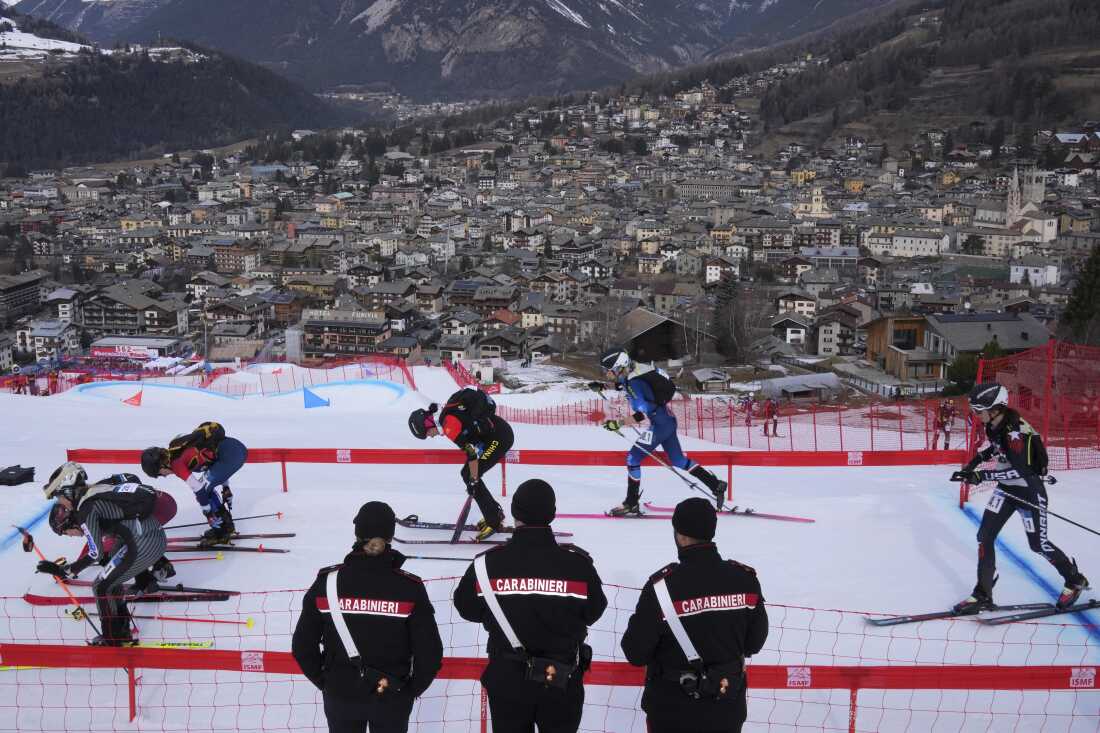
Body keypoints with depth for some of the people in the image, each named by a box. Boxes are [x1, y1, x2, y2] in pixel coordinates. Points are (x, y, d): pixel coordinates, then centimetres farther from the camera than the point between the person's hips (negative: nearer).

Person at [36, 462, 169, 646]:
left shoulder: (85, 506, -8)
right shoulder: (96, 490, 15)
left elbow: (96, 553, -11)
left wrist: (64, 571, -4)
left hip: (141, 544, -8)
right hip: (158, 537, 8)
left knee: (101, 587, 5)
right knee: (111, 581, 23)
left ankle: (112, 640, 14)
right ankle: (122, 632, 32)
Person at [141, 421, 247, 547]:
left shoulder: (175, 462, -8)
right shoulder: (176, 447, 18)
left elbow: (198, 488, -8)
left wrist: (210, 513, 2)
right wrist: (225, 488, 30)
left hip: (230, 455, -10)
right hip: (236, 447, 10)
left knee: (204, 489, -2)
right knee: (206, 486, 21)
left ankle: (221, 531, 7)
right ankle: (226, 525, 28)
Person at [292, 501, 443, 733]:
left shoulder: (327, 582, -14)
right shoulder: (410, 588, -17)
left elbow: (303, 645, -7)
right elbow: (430, 653, -14)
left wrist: (323, 681, 9)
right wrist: (412, 689, 4)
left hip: (340, 695, 1)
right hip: (392, 697, -1)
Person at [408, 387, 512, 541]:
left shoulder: (449, 426, -23)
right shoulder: (445, 412, 6)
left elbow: (471, 453, -23)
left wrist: (473, 480, -14)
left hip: (500, 437, -10)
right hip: (493, 434, 10)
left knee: (470, 477, -7)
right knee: (467, 474, 12)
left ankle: (494, 522, -2)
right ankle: (495, 512, 23)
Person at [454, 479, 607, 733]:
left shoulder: (487, 564, -14)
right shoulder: (577, 563, -15)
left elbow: (467, 609, 0)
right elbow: (593, 612, -2)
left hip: (507, 679, 0)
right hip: (562, 679, 0)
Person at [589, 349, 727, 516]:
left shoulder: (633, 382, -23)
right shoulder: (629, 374, 3)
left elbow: (644, 412, -32)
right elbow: (622, 385, 28)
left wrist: (618, 424, -36)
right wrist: (601, 387, 15)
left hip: (659, 424, -10)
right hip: (668, 420, 10)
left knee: (633, 458, -5)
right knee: (678, 460, 18)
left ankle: (631, 503, 2)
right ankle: (716, 486, 22)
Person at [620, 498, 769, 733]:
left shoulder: (662, 586, -23)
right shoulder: (745, 579, -11)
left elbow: (636, 654, -15)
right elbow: (754, 643, 2)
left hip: (673, 713, -3)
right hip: (727, 710, 3)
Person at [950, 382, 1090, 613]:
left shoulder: (1015, 429, -30)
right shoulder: (994, 424, -4)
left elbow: (1019, 470, -33)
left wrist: (982, 476, -33)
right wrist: (973, 464, 5)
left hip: (1030, 491, -7)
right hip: (1006, 489, 7)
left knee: (1038, 544, 7)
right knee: (985, 535, -3)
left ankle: (1075, 580, 33)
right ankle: (983, 595, 5)